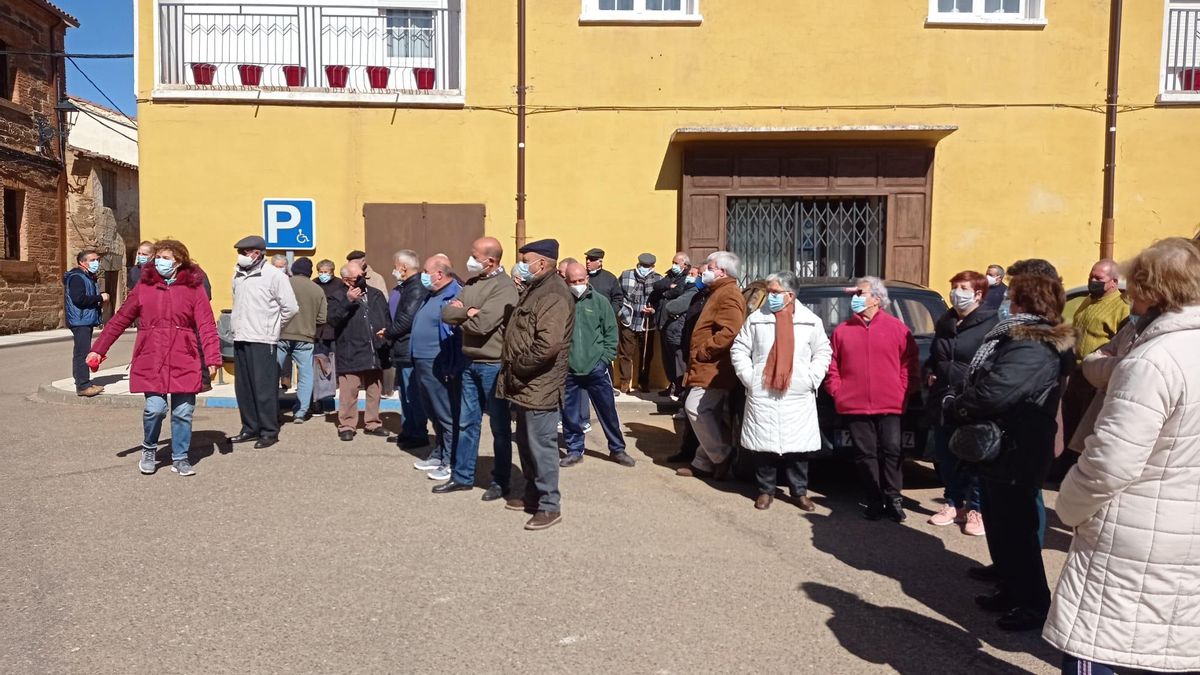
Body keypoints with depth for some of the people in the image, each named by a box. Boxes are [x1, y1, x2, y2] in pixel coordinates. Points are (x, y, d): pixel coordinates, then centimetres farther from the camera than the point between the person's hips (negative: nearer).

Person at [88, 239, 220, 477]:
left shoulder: (193, 287, 1)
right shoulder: (145, 285, 7)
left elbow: (206, 324, -5)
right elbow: (121, 319, 10)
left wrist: (213, 358, -14)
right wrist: (98, 349, 9)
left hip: (184, 361, 0)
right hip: (151, 360, 1)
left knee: (183, 412, 3)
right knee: (155, 408, -8)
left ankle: (180, 459, 21)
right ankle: (149, 450, 20)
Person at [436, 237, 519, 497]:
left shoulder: (504, 288, -16)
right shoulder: (471, 283, 10)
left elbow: (481, 325, -25)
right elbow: (446, 313, 3)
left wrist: (459, 316, -6)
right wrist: (467, 312, -16)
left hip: (493, 365, -8)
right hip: (470, 363, 8)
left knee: (499, 426, 4)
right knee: (467, 422, 15)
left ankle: (500, 481, 15)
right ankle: (462, 476, 26)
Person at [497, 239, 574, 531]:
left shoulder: (554, 295, -19)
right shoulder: (535, 289, 15)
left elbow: (548, 345, -29)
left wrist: (518, 367, -16)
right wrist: (513, 368, 13)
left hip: (539, 387, -11)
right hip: (524, 385, 11)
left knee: (541, 446, -3)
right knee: (526, 443, 19)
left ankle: (550, 506, 8)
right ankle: (533, 494, 33)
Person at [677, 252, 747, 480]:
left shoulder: (728, 295, -13)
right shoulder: (718, 292, 22)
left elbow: (730, 332, -27)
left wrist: (702, 351, -20)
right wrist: (696, 355, 17)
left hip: (713, 369, -11)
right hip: (708, 367, 11)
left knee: (696, 408, -16)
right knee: (706, 414, 12)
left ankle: (722, 458, -7)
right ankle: (704, 463, 18)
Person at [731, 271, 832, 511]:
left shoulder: (811, 321, 4)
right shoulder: (756, 319, 4)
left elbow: (823, 353, 9)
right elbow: (739, 350, 6)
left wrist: (811, 379, -2)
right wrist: (749, 377, -3)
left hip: (798, 398, 0)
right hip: (762, 395, 0)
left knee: (798, 447, 5)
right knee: (764, 446, 4)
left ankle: (800, 492, 19)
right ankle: (766, 491, 18)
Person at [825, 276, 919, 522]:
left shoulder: (897, 327, 2)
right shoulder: (843, 330, 6)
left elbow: (910, 361, 3)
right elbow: (832, 365, 8)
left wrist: (902, 389, -3)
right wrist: (837, 391, -1)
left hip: (889, 405, -1)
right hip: (855, 405, 2)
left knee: (892, 451, -1)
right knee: (865, 454, 6)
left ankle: (894, 499, 13)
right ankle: (875, 501, 16)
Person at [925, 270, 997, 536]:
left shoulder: (989, 324, -6)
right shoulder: (944, 323, 15)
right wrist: (931, 373, 8)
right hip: (943, 400, 6)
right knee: (945, 456, 11)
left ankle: (976, 509, 12)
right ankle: (953, 504, 25)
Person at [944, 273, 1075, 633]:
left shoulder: (1032, 348, -24)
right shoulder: (1022, 338, 11)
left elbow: (993, 392, -32)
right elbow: (982, 378, 12)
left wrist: (954, 405, -15)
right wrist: (961, 404, -4)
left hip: (1015, 454, -10)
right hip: (1003, 449, 10)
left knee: (1015, 528, 3)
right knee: (1001, 524, 19)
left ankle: (1033, 603, 17)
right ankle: (1012, 591, 33)